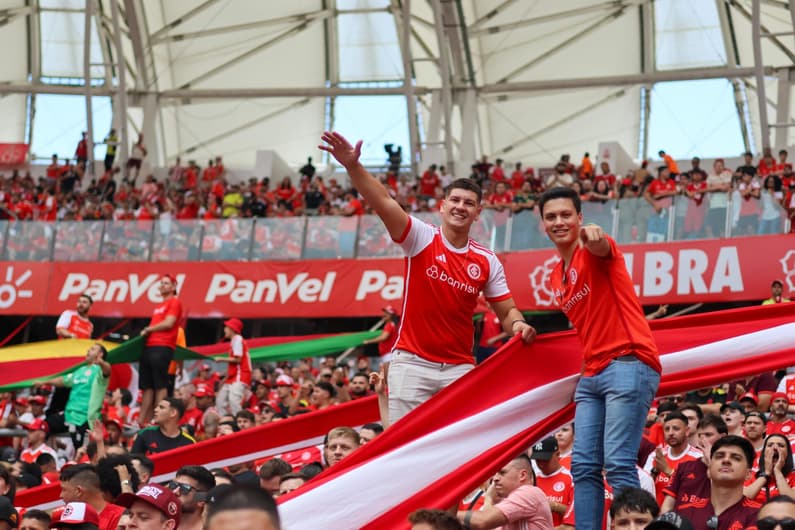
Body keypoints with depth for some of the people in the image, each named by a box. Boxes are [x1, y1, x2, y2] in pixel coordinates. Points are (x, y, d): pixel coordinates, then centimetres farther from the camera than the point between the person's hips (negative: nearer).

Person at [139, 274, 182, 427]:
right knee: (147, 386, 7)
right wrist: (146, 333, 9)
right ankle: (142, 420, 8)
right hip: (149, 347, 9)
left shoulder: (174, 302, -1)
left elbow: (168, 323, -11)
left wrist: (148, 329, -2)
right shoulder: (159, 306, 25)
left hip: (162, 348, -9)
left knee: (160, 385, -10)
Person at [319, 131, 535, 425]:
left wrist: (517, 325, -14)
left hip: (459, 368, 2)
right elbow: (383, 201, -16)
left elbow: (506, 310, 11)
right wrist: (353, 166, -31)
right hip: (412, 362, -2)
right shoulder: (422, 238, -2)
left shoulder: (487, 262, 6)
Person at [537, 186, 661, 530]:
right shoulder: (556, 277, 20)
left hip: (628, 365, -9)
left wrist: (595, 237, -54)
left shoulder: (593, 252, -4)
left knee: (618, 463, -16)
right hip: (592, 373, 9)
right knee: (583, 466, 4)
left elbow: (601, 249, -30)